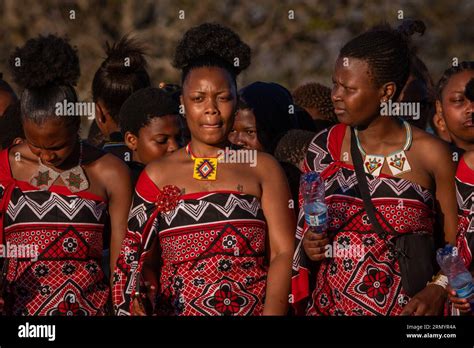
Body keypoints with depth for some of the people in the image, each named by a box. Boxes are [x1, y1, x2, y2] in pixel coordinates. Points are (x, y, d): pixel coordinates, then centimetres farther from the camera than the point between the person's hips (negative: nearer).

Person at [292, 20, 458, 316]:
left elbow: (454, 246, -1)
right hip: (331, 305, 2)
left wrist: (437, 291, -16)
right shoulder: (324, 147, 0)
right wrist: (308, 247, -8)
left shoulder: (431, 155, -7)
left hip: (406, 308, -2)